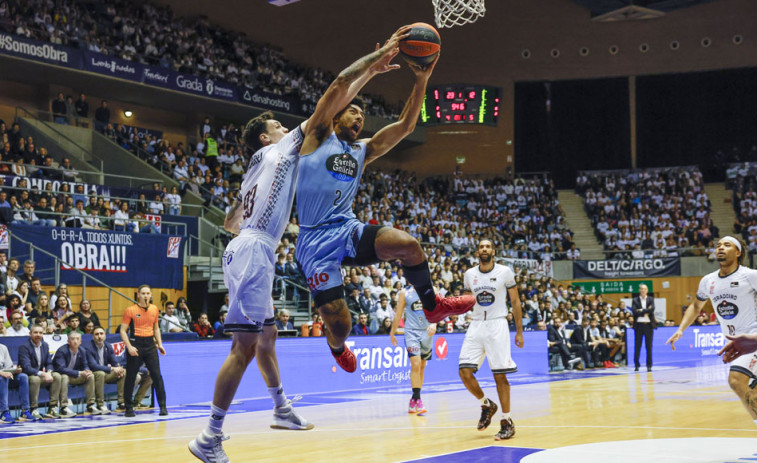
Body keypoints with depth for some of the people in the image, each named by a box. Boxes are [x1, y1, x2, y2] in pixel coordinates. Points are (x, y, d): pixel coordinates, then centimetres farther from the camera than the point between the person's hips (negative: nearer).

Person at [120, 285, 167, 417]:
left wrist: (159, 344, 12)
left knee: (157, 375, -3)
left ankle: (163, 406, 0)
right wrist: (129, 346, -15)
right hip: (135, 344, -3)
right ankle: (129, 408, 12)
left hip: (150, 344, 3)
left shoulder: (154, 309, 9)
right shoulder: (130, 310, -4)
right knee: (130, 377, 2)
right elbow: (123, 330, -4)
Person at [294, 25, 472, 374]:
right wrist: (382, 53, -7)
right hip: (316, 242, -5)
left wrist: (421, 81, 1)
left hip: (349, 230, 5)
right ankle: (337, 347, 30)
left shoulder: (364, 150, 18)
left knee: (408, 244, -23)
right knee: (340, 324, -10)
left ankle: (433, 305, 4)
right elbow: (341, 83, -9)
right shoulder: (319, 135, 2)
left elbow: (405, 125, 10)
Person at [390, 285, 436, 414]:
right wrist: (392, 333, 13)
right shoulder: (404, 293, 3)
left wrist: (434, 324, -24)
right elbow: (398, 314, 9)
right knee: (416, 364, -17)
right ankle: (417, 400, -18)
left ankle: (414, 399, 20)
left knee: (422, 367, 9)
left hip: (427, 332, 3)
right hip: (411, 331, -3)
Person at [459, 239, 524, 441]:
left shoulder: (505, 272, -2)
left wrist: (519, 331, 0)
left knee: (500, 375, -5)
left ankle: (507, 422, 5)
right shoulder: (469, 274, 7)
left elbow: (515, 302, 2)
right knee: (465, 372, -8)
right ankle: (487, 405, 17)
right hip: (476, 326, 4)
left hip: (497, 325, -3)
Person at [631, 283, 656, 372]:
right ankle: (636, 365, 6)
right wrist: (645, 312, -11)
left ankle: (649, 365, 6)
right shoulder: (635, 300, 5)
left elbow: (652, 309, -10)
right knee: (637, 346, 1)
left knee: (649, 346, 2)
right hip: (638, 325, 0)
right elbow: (634, 311, -9)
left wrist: (641, 310, -11)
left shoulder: (651, 299, 7)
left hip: (649, 325, 0)